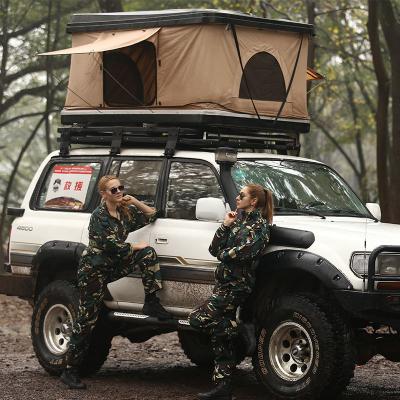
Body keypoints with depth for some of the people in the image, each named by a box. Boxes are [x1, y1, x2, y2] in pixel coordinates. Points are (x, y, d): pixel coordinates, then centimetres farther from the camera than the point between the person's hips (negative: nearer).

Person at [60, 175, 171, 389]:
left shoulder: (125, 211, 7)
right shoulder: (99, 216, -14)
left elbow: (151, 216, 14)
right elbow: (111, 246, -20)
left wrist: (135, 202, -1)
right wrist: (136, 246, -8)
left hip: (113, 266, 7)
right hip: (93, 269, -7)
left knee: (148, 253, -9)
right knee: (87, 318, -8)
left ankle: (151, 303, -8)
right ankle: (70, 371, -2)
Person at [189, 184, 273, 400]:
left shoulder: (259, 226, -7)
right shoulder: (238, 219, 18)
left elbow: (239, 254, -21)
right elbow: (215, 249, 12)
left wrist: (224, 253, -2)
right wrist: (225, 226, 1)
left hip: (236, 287, -8)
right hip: (224, 284, 8)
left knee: (198, 319, -18)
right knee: (220, 339, 5)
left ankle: (240, 331, -2)